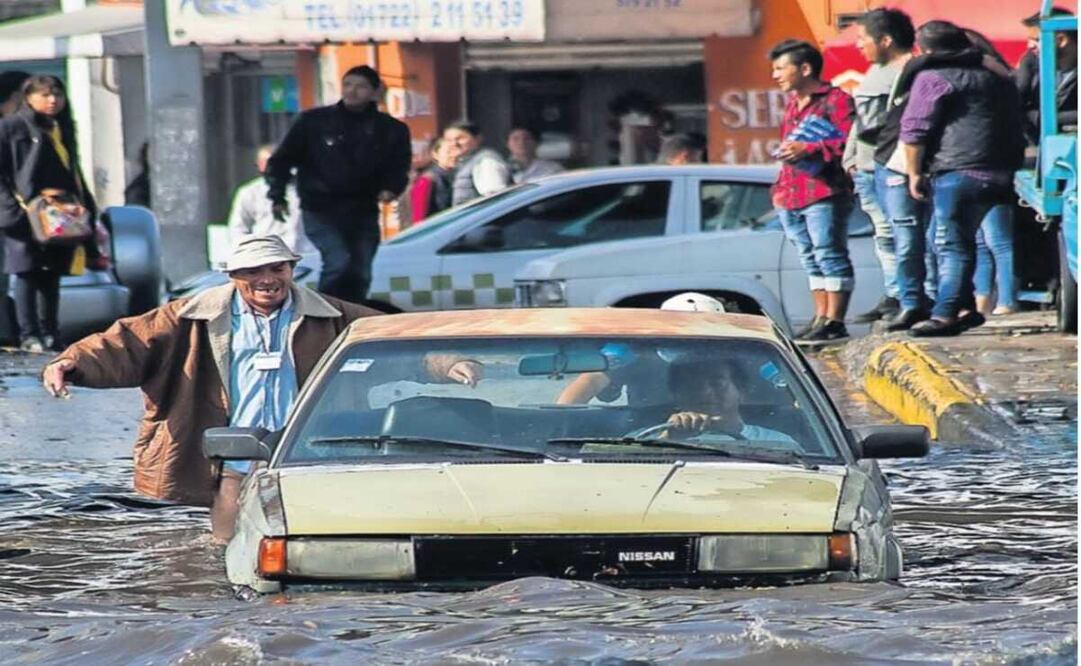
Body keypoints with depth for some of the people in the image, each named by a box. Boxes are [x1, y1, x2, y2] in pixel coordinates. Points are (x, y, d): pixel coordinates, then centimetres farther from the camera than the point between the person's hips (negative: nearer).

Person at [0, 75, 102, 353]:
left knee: (52, 276, 8)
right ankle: (29, 335, -7)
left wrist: (84, 206, 14)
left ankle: (50, 334, 13)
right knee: (27, 274, -6)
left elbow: (74, 173, 23)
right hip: (26, 213, -6)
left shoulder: (63, 130, 18)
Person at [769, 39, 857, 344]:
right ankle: (821, 317, 14)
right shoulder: (792, 105, 23)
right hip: (791, 198, 9)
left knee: (830, 256, -9)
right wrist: (781, 187, 24)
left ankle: (834, 321, -10)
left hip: (824, 195, -9)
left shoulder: (835, 100, -5)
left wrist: (809, 149, -20)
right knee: (811, 260, 10)